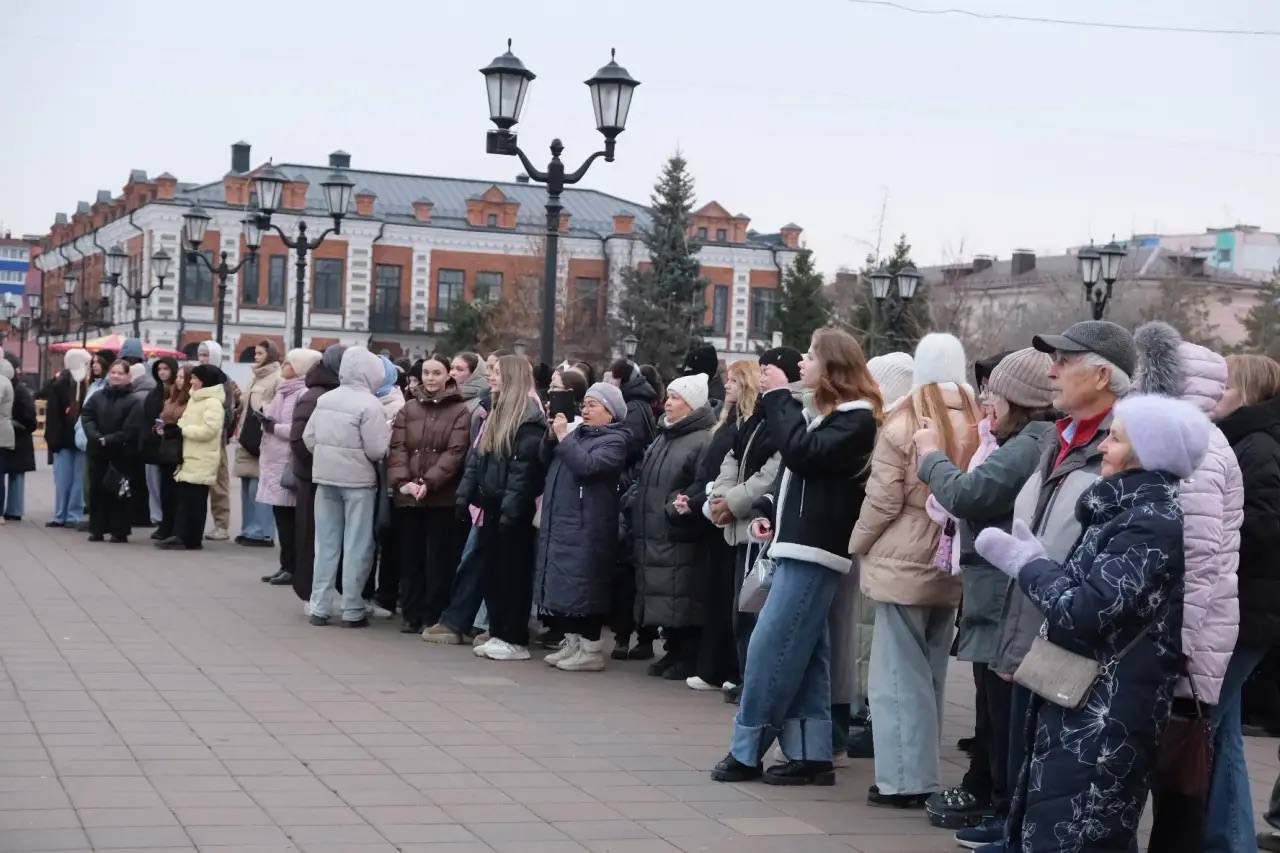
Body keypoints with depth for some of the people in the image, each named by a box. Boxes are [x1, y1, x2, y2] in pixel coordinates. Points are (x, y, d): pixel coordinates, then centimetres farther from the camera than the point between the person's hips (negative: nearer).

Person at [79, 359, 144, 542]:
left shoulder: (133, 402, -4)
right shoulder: (97, 397, 9)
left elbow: (130, 429, -11)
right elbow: (86, 417, 0)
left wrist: (108, 440, -16)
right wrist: (97, 437, -16)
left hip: (121, 454, -4)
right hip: (98, 452, 4)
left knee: (118, 492, -2)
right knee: (97, 489, 6)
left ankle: (119, 531, 4)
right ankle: (97, 529, 13)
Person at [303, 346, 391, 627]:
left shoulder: (324, 400, 4)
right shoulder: (370, 405, -15)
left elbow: (308, 438, 6)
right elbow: (376, 450, -16)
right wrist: (388, 433, 2)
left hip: (325, 478, 6)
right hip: (358, 481, -6)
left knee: (326, 544, 11)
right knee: (357, 548, 3)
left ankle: (319, 607, 13)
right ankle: (352, 611, 5)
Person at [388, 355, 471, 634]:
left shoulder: (460, 411, 1)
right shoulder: (408, 409, 12)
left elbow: (455, 452, -8)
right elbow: (398, 448, 4)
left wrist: (429, 482, -17)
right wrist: (402, 481, -12)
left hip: (443, 497, -3)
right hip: (408, 496, 3)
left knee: (438, 560, -1)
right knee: (410, 558, 7)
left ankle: (434, 618, 6)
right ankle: (411, 615, 14)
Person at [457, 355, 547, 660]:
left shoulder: (529, 417, -11)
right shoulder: (496, 413, 17)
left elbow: (524, 467, -18)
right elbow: (476, 458, 17)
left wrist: (511, 508, -23)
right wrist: (465, 495, 9)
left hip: (513, 510, -9)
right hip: (490, 506, 9)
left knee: (512, 572, -2)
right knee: (489, 571, 10)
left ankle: (515, 640, 5)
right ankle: (498, 634, 19)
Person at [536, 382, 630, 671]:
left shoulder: (614, 440, -7)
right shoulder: (579, 432, 18)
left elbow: (587, 465, -23)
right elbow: (546, 462, 16)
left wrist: (564, 437, -15)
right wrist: (552, 436, -1)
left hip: (586, 526, -9)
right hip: (559, 522, 9)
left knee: (582, 584, -7)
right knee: (562, 583, 12)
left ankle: (591, 648, -2)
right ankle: (571, 641, 20)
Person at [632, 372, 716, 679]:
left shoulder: (703, 441, -12)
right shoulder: (663, 437, 19)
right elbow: (642, 480, 28)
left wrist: (685, 505, -35)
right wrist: (632, 500, 14)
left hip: (681, 540, -9)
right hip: (653, 537, 9)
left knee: (682, 601, -6)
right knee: (664, 600, 13)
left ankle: (688, 658, 3)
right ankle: (672, 652, 23)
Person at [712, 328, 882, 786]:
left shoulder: (856, 418, -9)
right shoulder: (820, 412, 19)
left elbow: (803, 454, -22)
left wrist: (778, 397, -14)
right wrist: (769, 511, 7)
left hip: (814, 550, -9)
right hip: (796, 545, 9)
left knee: (770, 648, -9)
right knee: (804, 654, 8)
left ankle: (746, 751, -2)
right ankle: (811, 754, 10)